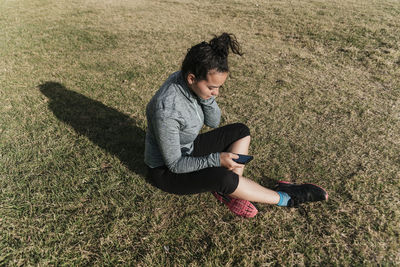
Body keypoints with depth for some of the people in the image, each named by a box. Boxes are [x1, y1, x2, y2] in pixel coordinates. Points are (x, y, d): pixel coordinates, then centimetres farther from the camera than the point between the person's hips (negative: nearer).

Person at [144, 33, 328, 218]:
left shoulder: (189, 82, -13)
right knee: (222, 177, -32)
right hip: (166, 171, -8)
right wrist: (216, 159, -33)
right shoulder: (166, 109, -36)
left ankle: (230, 191, -7)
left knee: (241, 132, 1)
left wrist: (207, 97, -21)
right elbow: (174, 164, -26)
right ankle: (284, 198, -8)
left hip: (187, 149, 8)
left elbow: (213, 122, -3)